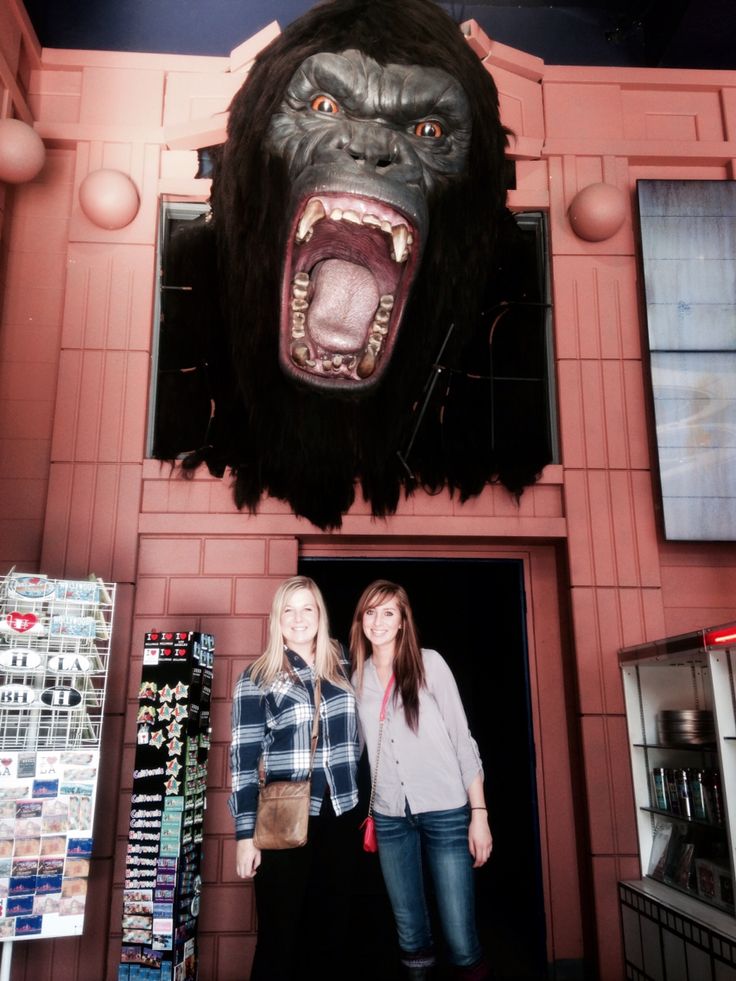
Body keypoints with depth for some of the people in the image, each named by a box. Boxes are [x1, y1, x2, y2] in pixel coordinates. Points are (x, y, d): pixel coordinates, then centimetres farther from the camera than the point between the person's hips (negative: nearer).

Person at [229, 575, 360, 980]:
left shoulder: (340, 664, 4)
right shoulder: (257, 678, -7)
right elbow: (244, 757, -8)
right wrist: (246, 833, -11)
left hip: (339, 815, 4)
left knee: (333, 928, 17)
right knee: (279, 935, 7)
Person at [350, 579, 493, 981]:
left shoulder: (429, 664, -3)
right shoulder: (357, 676, 5)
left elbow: (462, 738, -3)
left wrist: (479, 813, -7)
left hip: (446, 812, -3)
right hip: (389, 816, 3)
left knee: (461, 944, -3)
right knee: (411, 937, 11)